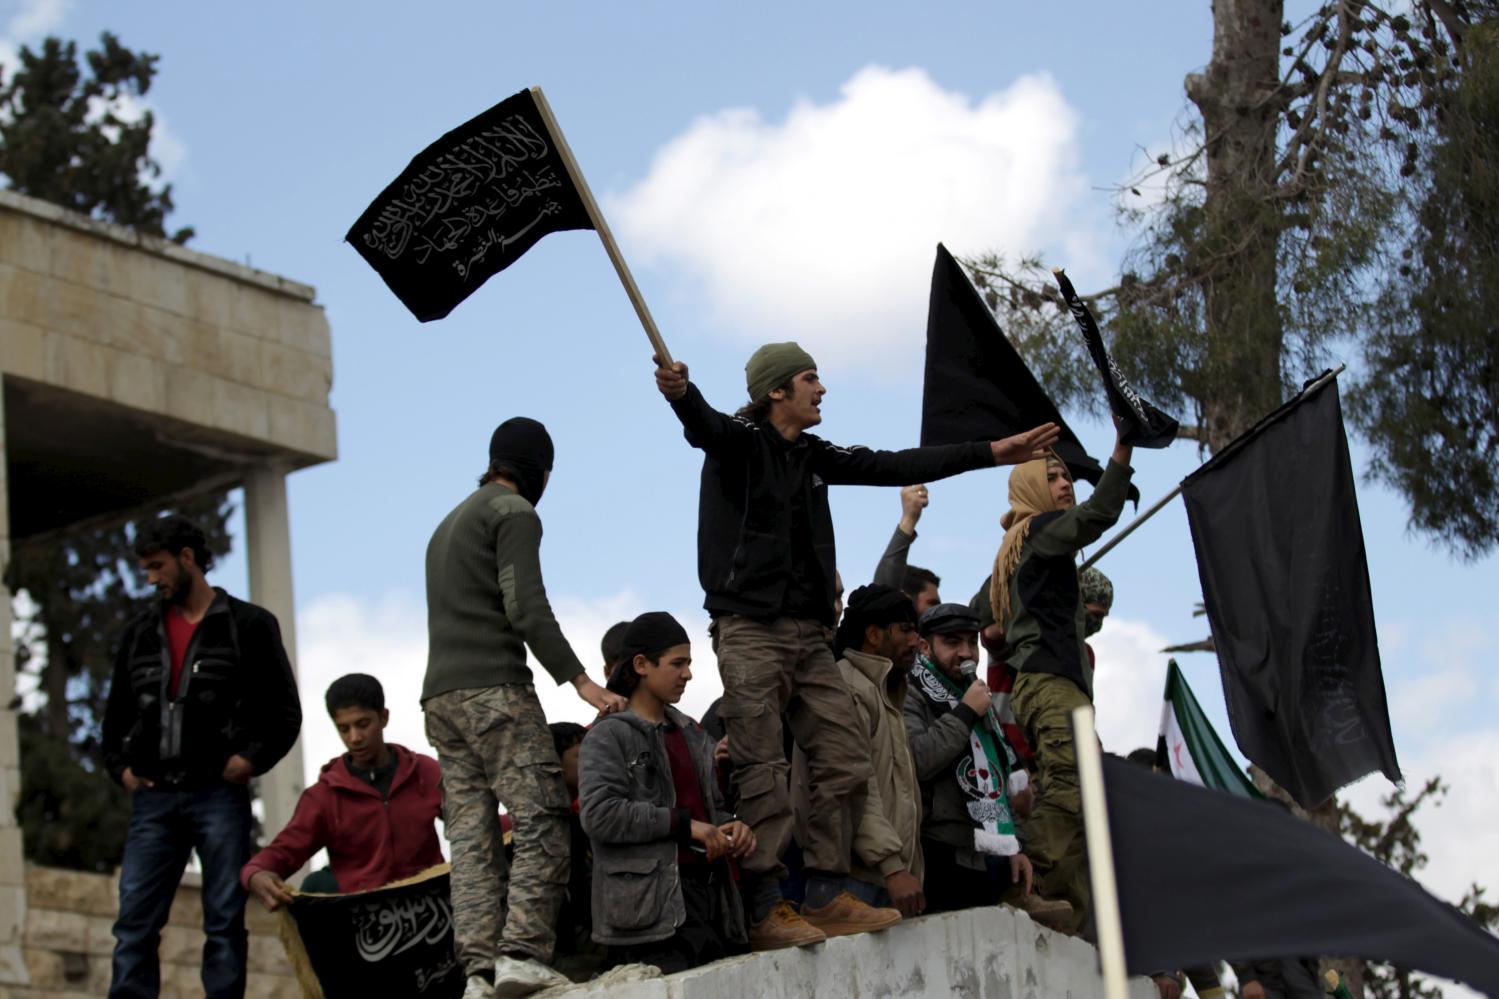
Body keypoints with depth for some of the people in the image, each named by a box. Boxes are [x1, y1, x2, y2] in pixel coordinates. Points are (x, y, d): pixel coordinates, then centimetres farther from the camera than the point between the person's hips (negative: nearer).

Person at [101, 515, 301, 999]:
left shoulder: (249, 626, 4)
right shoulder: (140, 632, 17)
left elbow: (284, 711, 3)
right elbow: (117, 712, 24)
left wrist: (251, 759, -9)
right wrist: (120, 765, 8)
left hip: (218, 792, -4)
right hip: (153, 797, 4)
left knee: (225, 923, -1)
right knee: (133, 923, -3)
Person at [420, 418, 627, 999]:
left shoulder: (447, 525, 28)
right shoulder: (514, 513, 0)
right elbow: (527, 608, -12)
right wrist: (580, 682, -13)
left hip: (441, 698, 8)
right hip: (495, 688, -8)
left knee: (471, 835, 1)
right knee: (541, 819, -11)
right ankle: (522, 952, -22)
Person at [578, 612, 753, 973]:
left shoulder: (690, 734, 22)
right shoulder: (610, 735, -1)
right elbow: (598, 815, -14)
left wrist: (732, 827, 5)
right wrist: (682, 825, -14)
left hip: (710, 887, 8)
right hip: (654, 900, -7)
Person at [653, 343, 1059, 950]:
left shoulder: (814, 457, 20)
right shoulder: (739, 442, -3)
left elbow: (894, 466, 23)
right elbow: (702, 422, -26)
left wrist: (989, 453, 23)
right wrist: (679, 392, -51)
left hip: (808, 633, 8)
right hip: (750, 629, -8)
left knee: (844, 763, 2)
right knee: (763, 773, -12)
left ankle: (825, 898, 6)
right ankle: (765, 911, -13)